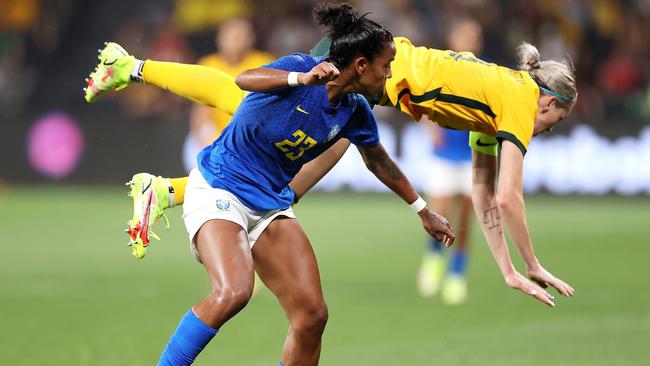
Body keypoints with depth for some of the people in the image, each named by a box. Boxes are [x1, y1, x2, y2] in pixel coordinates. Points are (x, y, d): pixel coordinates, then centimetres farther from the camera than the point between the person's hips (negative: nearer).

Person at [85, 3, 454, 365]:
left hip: (271, 204, 7)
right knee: (233, 292, -32)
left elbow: (379, 161, 22)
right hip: (219, 190, -7)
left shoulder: (355, 112, 1)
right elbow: (245, 80, -40)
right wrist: (303, 79, -56)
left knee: (312, 315, -6)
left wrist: (423, 210, 30)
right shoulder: (301, 67, -19)